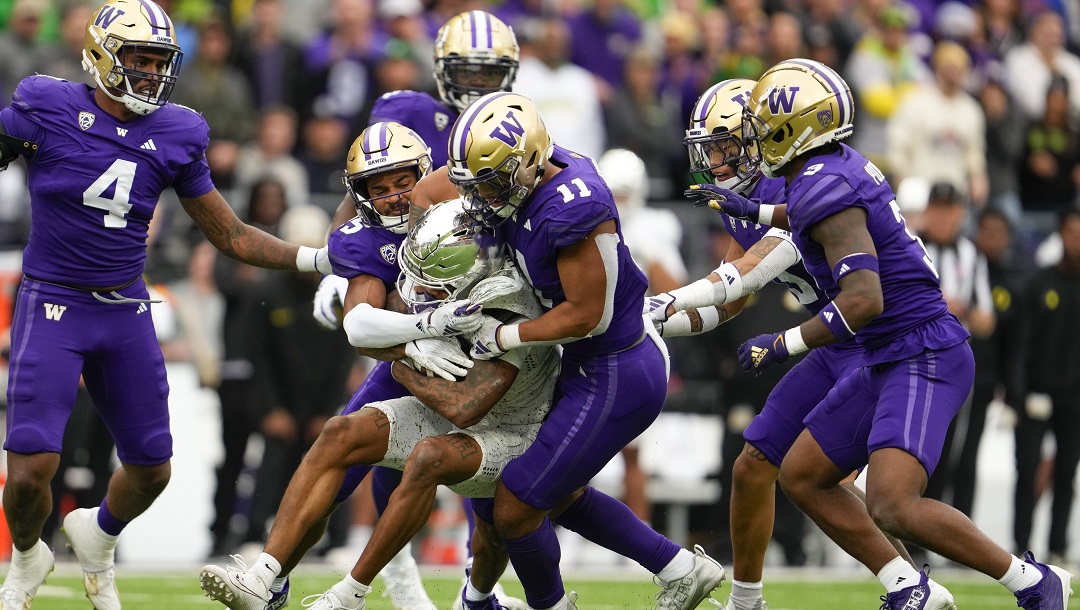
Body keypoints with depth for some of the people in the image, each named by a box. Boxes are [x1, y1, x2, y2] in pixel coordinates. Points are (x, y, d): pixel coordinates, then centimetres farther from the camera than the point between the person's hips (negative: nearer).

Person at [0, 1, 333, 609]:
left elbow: (232, 234, 8)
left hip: (126, 312, 4)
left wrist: (320, 258, 2)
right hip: (54, 307, -4)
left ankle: (98, 537, 42)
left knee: (151, 469, 9)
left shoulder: (175, 137, 2)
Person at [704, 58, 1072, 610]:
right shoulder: (842, 167, 9)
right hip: (889, 362, 10)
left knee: (891, 506, -24)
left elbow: (864, 300, -28)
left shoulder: (822, 188, -20)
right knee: (801, 477, 11)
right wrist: (756, 211, 40)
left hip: (923, 358, -10)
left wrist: (783, 345, -19)